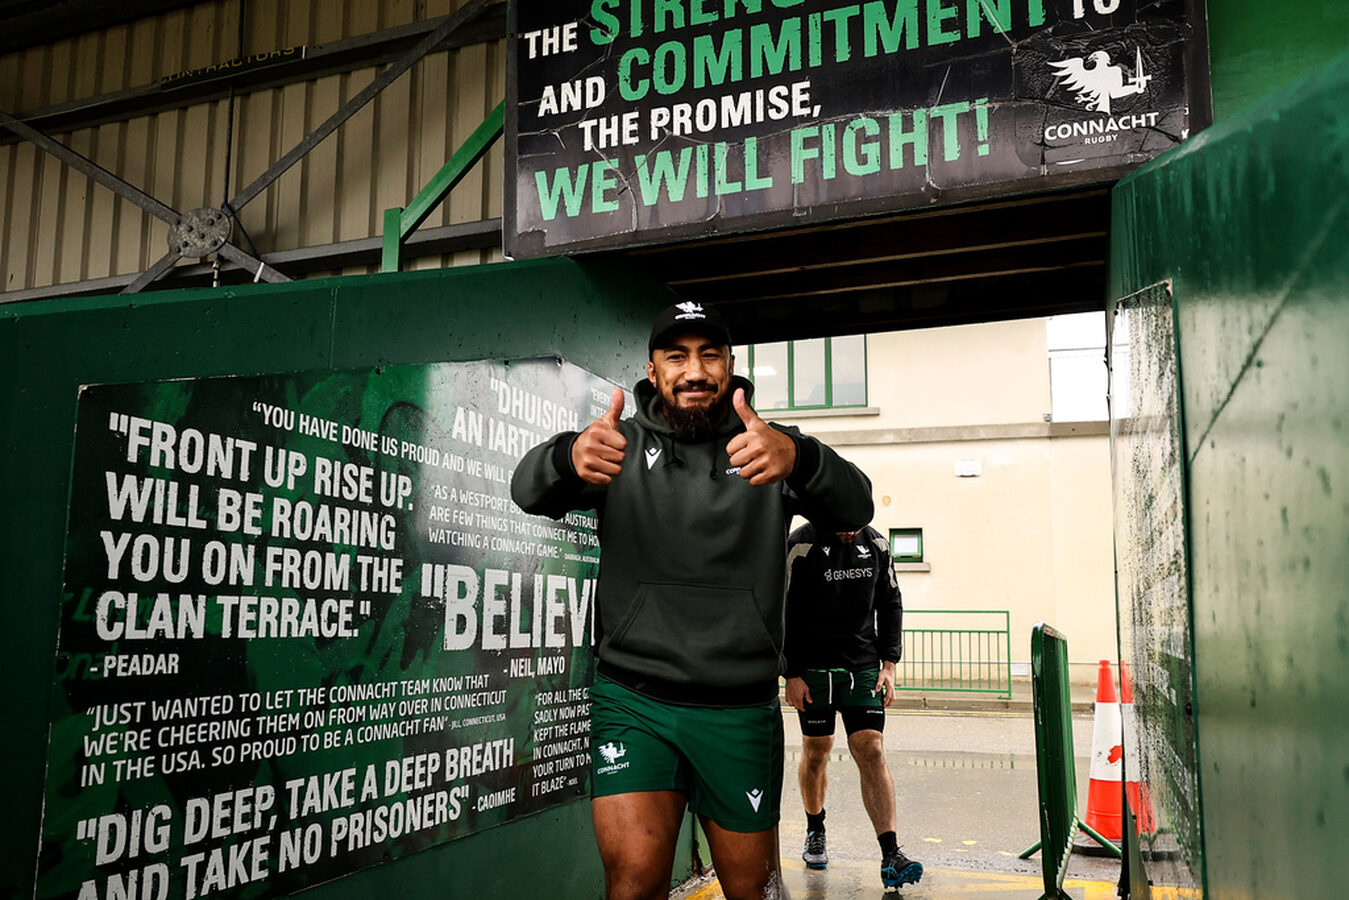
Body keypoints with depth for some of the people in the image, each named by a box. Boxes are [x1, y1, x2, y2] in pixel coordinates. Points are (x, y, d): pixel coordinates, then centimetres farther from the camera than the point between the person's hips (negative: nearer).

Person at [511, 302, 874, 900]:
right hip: (633, 700, 0)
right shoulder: (623, 445, 5)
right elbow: (528, 491, -10)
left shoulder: (763, 449, 4)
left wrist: (797, 457, -35)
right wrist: (569, 459, -35)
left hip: (741, 711, 1)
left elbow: (854, 508, -12)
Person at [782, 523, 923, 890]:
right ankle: (815, 832, 31)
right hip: (813, 668, -2)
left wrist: (889, 662, 4)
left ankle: (891, 854, -7)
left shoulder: (876, 544, 3)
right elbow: (785, 613, -8)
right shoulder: (801, 545, -10)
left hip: (863, 666, 2)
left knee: (871, 750, -6)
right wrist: (791, 674, -10)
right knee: (816, 751, 8)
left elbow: (890, 603, 12)